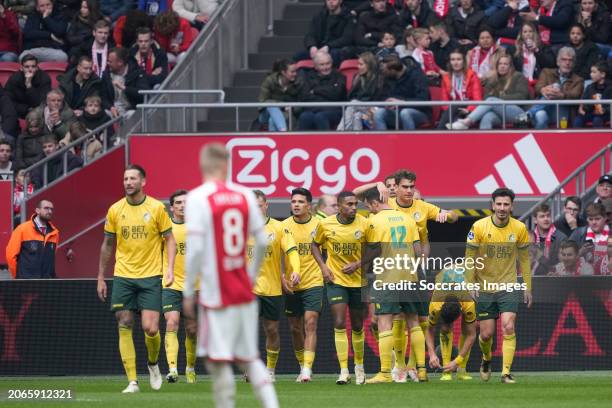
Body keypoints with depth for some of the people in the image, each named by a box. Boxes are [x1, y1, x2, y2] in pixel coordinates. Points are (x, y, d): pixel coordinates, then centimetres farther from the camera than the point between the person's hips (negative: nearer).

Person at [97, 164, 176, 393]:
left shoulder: (156, 208, -3)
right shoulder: (115, 210, 4)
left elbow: (170, 239, 2)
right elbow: (107, 245, 12)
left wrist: (170, 268, -11)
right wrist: (101, 278, 12)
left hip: (150, 276, -2)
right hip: (123, 277, 2)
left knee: (150, 328, -10)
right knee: (124, 327, -4)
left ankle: (153, 364, 21)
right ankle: (132, 381, 1)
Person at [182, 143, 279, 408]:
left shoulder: (197, 198, -10)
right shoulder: (244, 195, 5)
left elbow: (195, 247, -14)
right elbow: (261, 242, 8)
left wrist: (188, 291, -6)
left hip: (216, 294, -5)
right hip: (244, 292, 5)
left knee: (218, 361, -2)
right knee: (249, 357, 14)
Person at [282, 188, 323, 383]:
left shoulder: (318, 225, -1)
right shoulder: (284, 226, 1)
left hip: (313, 282, -2)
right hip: (291, 286, 2)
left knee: (310, 324, -13)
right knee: (295, 329, 8)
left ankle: (307, 369, -16)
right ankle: (303, 367, 23)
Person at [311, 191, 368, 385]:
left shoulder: (364, 224, -9)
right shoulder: (326, 224, -7)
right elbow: (315, 244, 10)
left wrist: (358, 264, -14)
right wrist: (322, 266, -4)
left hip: (358, 280, 1)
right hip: (335, 280, -1)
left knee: (357, 326, 12)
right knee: (339, 324, -13)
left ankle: (359, 367, 32)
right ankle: (344, 372, -13)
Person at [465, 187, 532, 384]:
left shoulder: (520, 228, -4)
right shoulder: (479, 227, -9)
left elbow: (524, 259, 7)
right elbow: (469, 257, -2)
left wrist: (527, 287, 6)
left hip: (508, 287, 0)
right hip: (484, 288, 0)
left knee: (508, 328, -17)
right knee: (486, 333, 4)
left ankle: (506, 372, -13)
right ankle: (486, 359, 36)